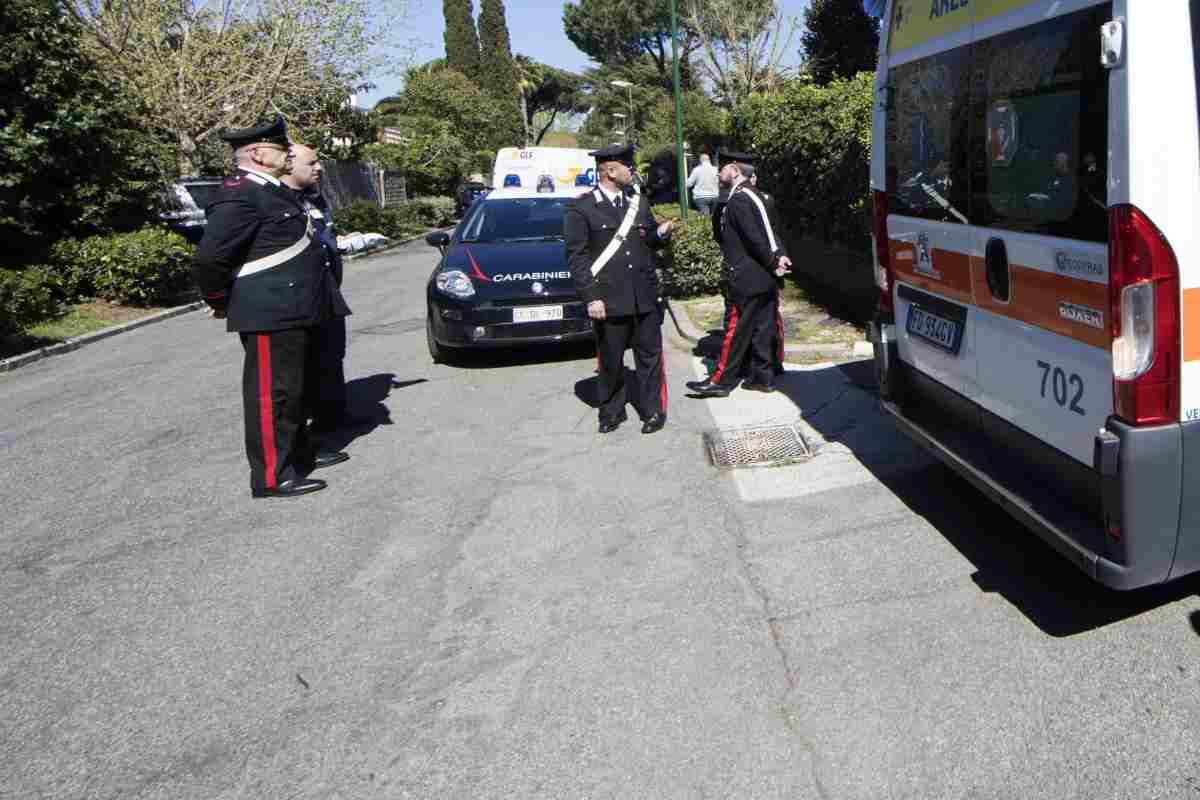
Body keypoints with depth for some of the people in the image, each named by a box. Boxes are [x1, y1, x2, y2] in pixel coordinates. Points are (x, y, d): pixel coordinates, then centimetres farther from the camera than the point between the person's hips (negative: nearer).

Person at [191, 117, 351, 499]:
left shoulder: (272, 190, 15)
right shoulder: (240, 196, -17)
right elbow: (208, 259, -20)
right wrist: (220, 303, -8)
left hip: (292, 312, 10)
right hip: (269, 314, -10)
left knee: (292, 388, 20)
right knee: (272, 393, -3)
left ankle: (300, 453, 34)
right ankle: (272, 476, 5)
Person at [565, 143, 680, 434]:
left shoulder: (638, 201, 11)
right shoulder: (581, 207, -4)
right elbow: (577, 256, -7)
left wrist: (661, 232, -4)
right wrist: (591, 297, -13)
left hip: (645, 296, 4)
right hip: (608, 299, -4)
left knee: (650, 355, 9)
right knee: (610, 361, 8)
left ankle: (653, 410, 21)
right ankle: (612, 412, 24)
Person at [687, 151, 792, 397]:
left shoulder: (739, 199, -17)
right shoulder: (751, 194, 14)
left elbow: (755, 238, -21)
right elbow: (768, 230, 10)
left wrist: (773, 264, -12)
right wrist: (779, 255, -2)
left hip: (747, 279, -9)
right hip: (764, 278, 9)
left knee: (736, 329, -2)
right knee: (762, 328, 13)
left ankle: (720, 381, 5)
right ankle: (763, 376, 20)